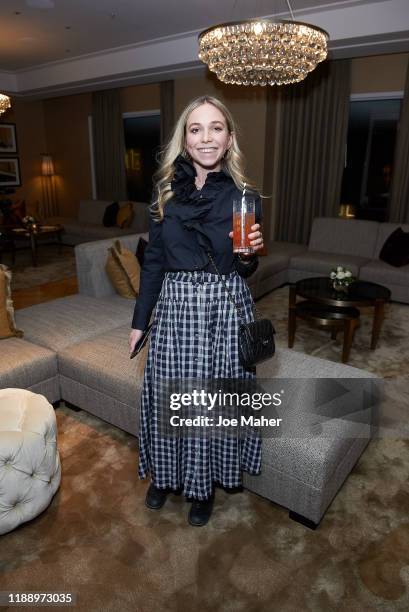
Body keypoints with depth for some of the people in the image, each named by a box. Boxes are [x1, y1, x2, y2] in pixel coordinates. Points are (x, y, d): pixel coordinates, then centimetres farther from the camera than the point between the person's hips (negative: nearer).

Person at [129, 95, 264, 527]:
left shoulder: (244, 195, -2)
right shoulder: (166, 191, 2)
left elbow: (244, 269, 6)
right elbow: (153, 261, 5)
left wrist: (250, 253, -18)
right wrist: (139, 321, 5)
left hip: (225, 306, -1)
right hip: (175, 306, 2)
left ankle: (205, 484, 37)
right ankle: (165, 474, 42)